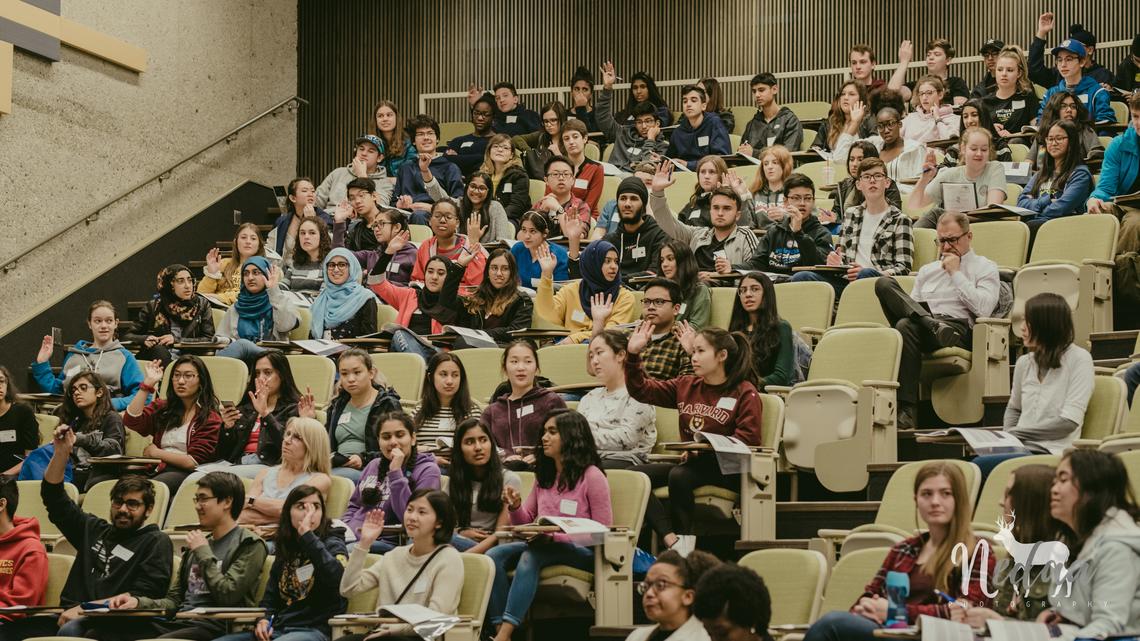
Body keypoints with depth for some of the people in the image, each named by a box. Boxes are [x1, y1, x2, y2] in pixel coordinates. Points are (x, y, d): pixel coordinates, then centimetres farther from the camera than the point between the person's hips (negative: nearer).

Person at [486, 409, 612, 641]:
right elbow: (526, 522, 21)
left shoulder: (592, 476, -4)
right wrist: (516, 508, -3)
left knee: (530, 556, -36)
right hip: (543, 544, 7)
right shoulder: (544, 475, 17)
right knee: (494, 555, -22)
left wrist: (556, 537, -16)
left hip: (582, 552, -6)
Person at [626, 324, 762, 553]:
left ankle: (685, 540, -20)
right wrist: (633, 355, 2)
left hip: (727, 470, -6)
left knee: (679, 476, -34)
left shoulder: (744, 392, -2)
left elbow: (748, 438, -13)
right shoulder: (686, 386, 15)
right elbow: (642, 390, 15)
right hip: (691, 463, 6)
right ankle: (672, 540, -31)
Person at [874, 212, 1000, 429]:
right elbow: (910, 303, 25)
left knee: (907, 326, -37)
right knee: (884, 284, -19)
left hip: (958, 329, -5)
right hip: (921, 321, 5)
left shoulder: (985, 268, 15)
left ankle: (907, 410, -39)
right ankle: (933, 325, -37)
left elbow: (984, 309, -2)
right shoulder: (927, 270, 31)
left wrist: (956, 273, 2)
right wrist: (929, 320, 1)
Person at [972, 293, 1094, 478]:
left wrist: (1016, 432, -7)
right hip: (1020, 449, 5)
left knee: (981, 465, -31)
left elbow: (1069, 421, -9)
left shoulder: (1078, 359, -2)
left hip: (1051, 454, -5)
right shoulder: (1024, 362, 16)